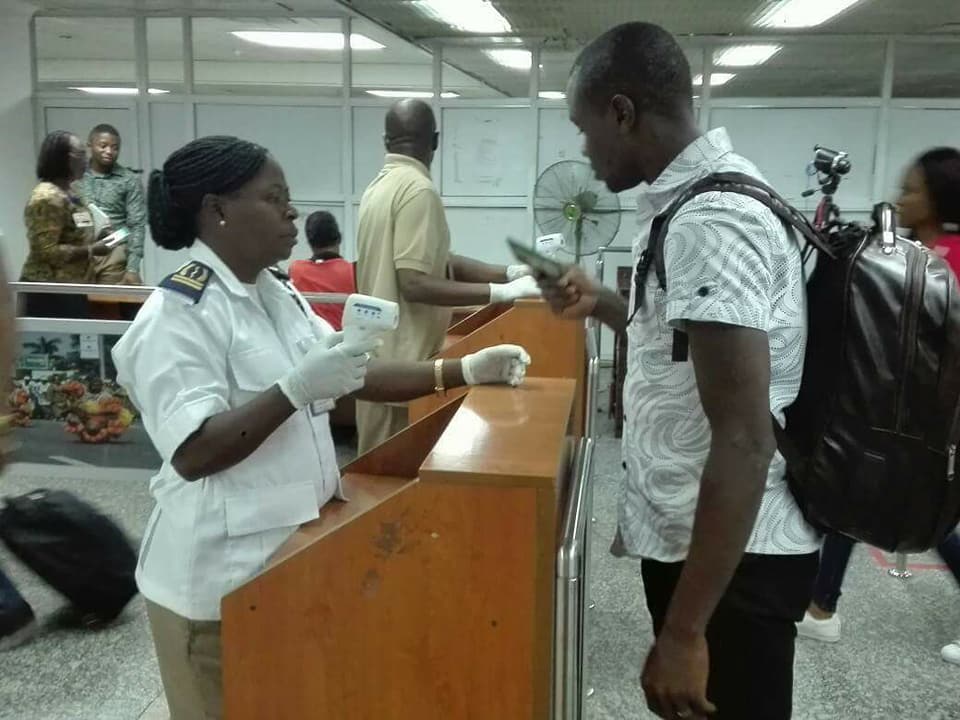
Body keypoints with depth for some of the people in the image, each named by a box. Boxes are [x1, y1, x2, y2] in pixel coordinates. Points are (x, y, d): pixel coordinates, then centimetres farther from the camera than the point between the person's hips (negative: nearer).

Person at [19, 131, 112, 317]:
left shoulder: (67, 192, 13)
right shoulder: (47, 197, -17)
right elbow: (47, 251, -22)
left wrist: (96, 239, 10)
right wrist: (91, 250, -18)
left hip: (69, 288, 10)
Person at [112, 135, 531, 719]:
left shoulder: (279, 293, 7)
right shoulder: (179, 313, -19)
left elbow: (358, 379, 8)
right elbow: (191, 453, -25)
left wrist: (464, 371, 1)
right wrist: (298, 389, -31)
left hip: (294, 549, 8)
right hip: (220, 573, -8)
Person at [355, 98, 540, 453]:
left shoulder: (380, 185, 12)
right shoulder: (417, 189, -17)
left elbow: (437, 262, 12)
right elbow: (416, 285, -24)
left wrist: (509, 272, 6)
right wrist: (502, 292, -22)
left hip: (380, 353, 9)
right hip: (402, 360, -9)